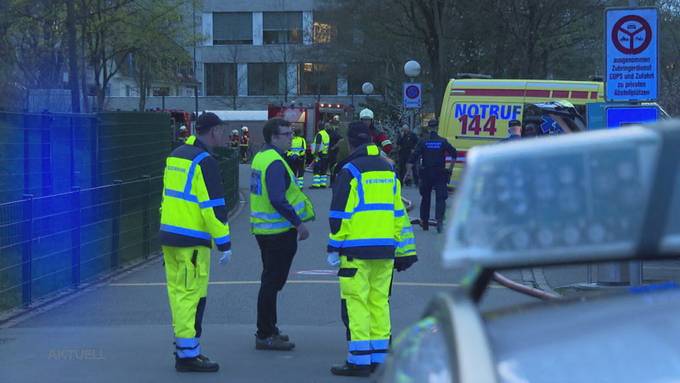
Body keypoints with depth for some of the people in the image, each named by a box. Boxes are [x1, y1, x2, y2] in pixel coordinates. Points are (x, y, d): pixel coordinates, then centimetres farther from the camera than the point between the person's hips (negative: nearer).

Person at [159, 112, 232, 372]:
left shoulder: (177, 155, 15)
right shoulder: (205, 161, -13)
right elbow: (213, 206, -17)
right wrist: (224, 243, -13)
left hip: (169, 234, 9)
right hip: (192, 240, -9)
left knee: (178, 292, 14)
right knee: (192, 295, -4)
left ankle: (186, 348, 22)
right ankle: (187, 354, -2)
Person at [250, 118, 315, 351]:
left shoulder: (261, 157, 13)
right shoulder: (275, 162, -19)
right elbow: (278, 200, -28)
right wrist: (298, 224, -22)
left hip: (264, 228, 10)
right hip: (279, 232, -10)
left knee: (271, 281, 18)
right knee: (272, 282, -5)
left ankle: (267, 330, 28)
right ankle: (265, 336, 0)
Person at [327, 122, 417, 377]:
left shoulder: (350, 170, -7)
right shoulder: (388, 170, 14)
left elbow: (340, 214, -10)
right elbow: (399, 213, 16)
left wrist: (334, 248, -4)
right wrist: (404, 250, 20)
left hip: (357, 249, -7)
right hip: (385, 249, 7)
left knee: (356, 301, -3)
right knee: (379, 301, 12)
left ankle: (360, 361, -4)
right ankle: (378, 357, 16)